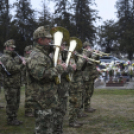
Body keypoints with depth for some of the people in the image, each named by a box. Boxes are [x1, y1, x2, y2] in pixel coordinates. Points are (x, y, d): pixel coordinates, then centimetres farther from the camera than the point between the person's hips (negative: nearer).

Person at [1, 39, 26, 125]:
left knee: (16, 102, 15)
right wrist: (22, 65, -20)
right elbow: (11, 68, -25)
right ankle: (10, 120, 8)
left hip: (16, 84, 9)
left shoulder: (13, 57, 18)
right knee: (11, 103, -2)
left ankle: (14, 119, 25)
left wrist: (22, 61, -1)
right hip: (10, 84, -9)